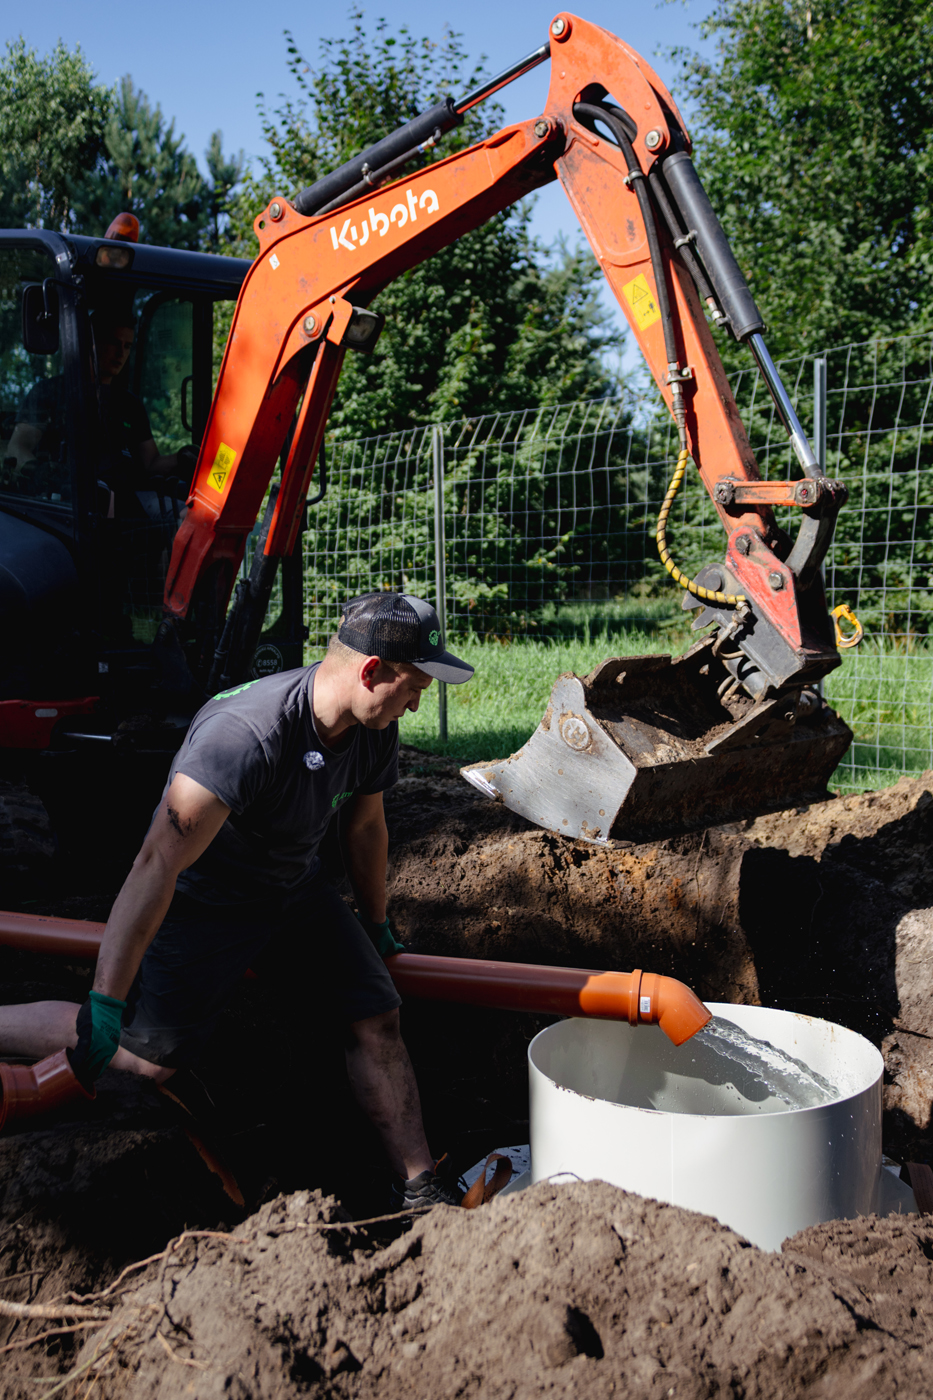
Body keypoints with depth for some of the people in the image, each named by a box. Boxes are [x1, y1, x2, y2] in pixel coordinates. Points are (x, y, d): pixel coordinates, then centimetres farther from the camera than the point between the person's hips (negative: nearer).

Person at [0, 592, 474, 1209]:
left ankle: (419, 1187, 13)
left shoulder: (376, 731, -12)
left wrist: (377, 925, 22)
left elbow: (364, 828, 8)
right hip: (208, 899, -7)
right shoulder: (245, 735, -38)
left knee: (378, 1018, 1)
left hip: (298, 886, 7)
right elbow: (158, 865, -38)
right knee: (149, 1053, -8)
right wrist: (105, 1002, -35)